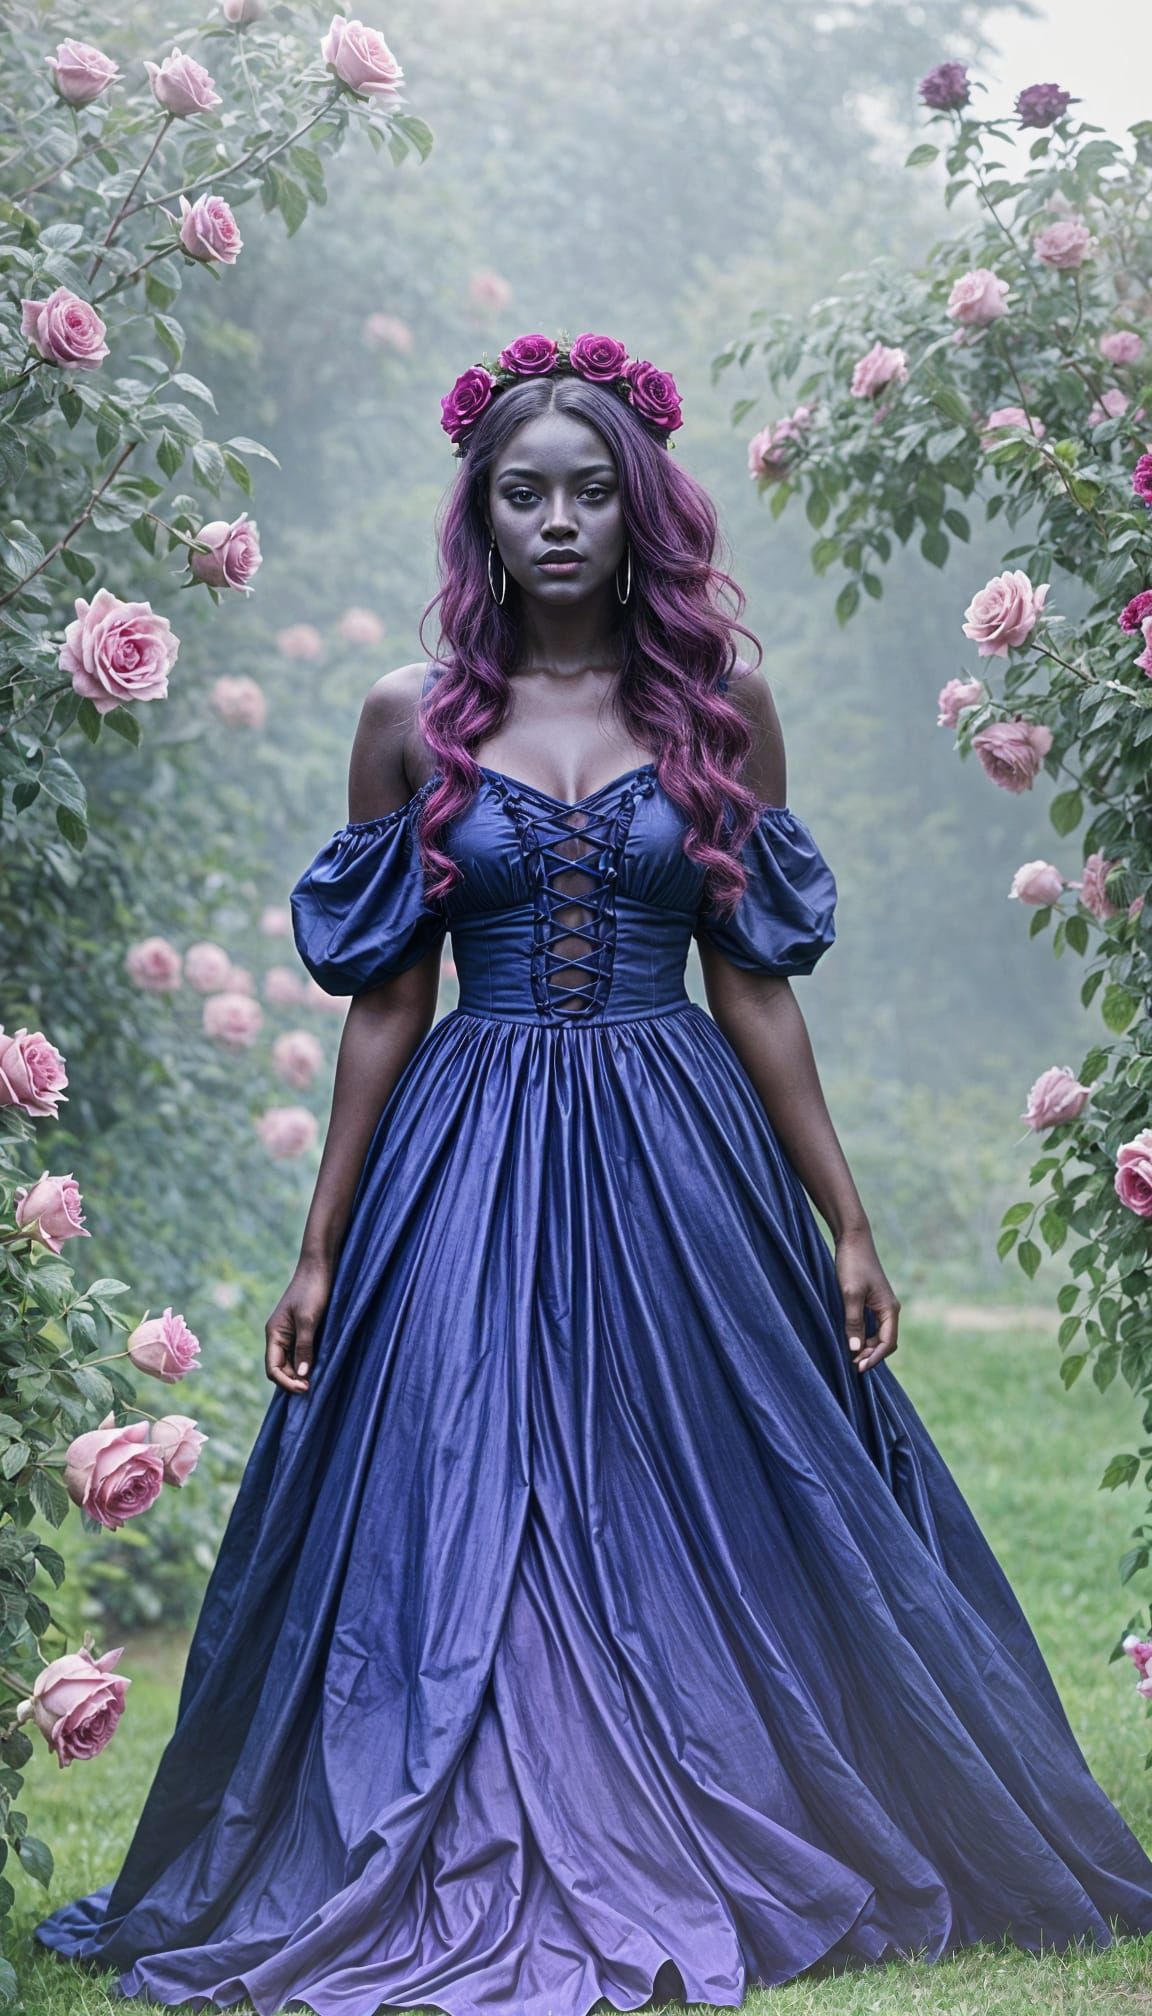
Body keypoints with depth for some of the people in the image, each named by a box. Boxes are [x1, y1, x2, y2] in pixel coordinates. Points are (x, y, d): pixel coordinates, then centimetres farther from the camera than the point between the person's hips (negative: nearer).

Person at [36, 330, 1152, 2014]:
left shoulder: (719, 705, 3)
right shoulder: (413, 721, 3)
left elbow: (756, 988, 6)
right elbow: (386, 1005, 6)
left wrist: (845, 1226, 4)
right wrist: (322, 1252, 4)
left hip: (679, 1166, 0)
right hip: (470, 1170, 0)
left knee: (703, 1527, 4)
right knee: (459, 1530, 0)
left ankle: (713, 1868, 18)